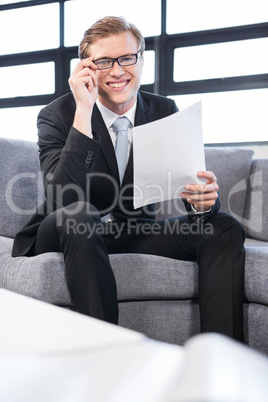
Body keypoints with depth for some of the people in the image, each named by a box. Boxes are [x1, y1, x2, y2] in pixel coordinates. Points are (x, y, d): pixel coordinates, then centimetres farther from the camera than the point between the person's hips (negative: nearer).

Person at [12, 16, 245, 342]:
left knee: (225, 229, -15)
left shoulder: (164, 111, 1)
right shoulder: (57, 115, -11)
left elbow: (186, 182, -3)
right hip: (69, 235, -3)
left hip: (135, 233, 4)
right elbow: (63, 200, -27)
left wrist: (203, 200, -29)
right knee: (78, 217, -38)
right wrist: (83, 111, -31)